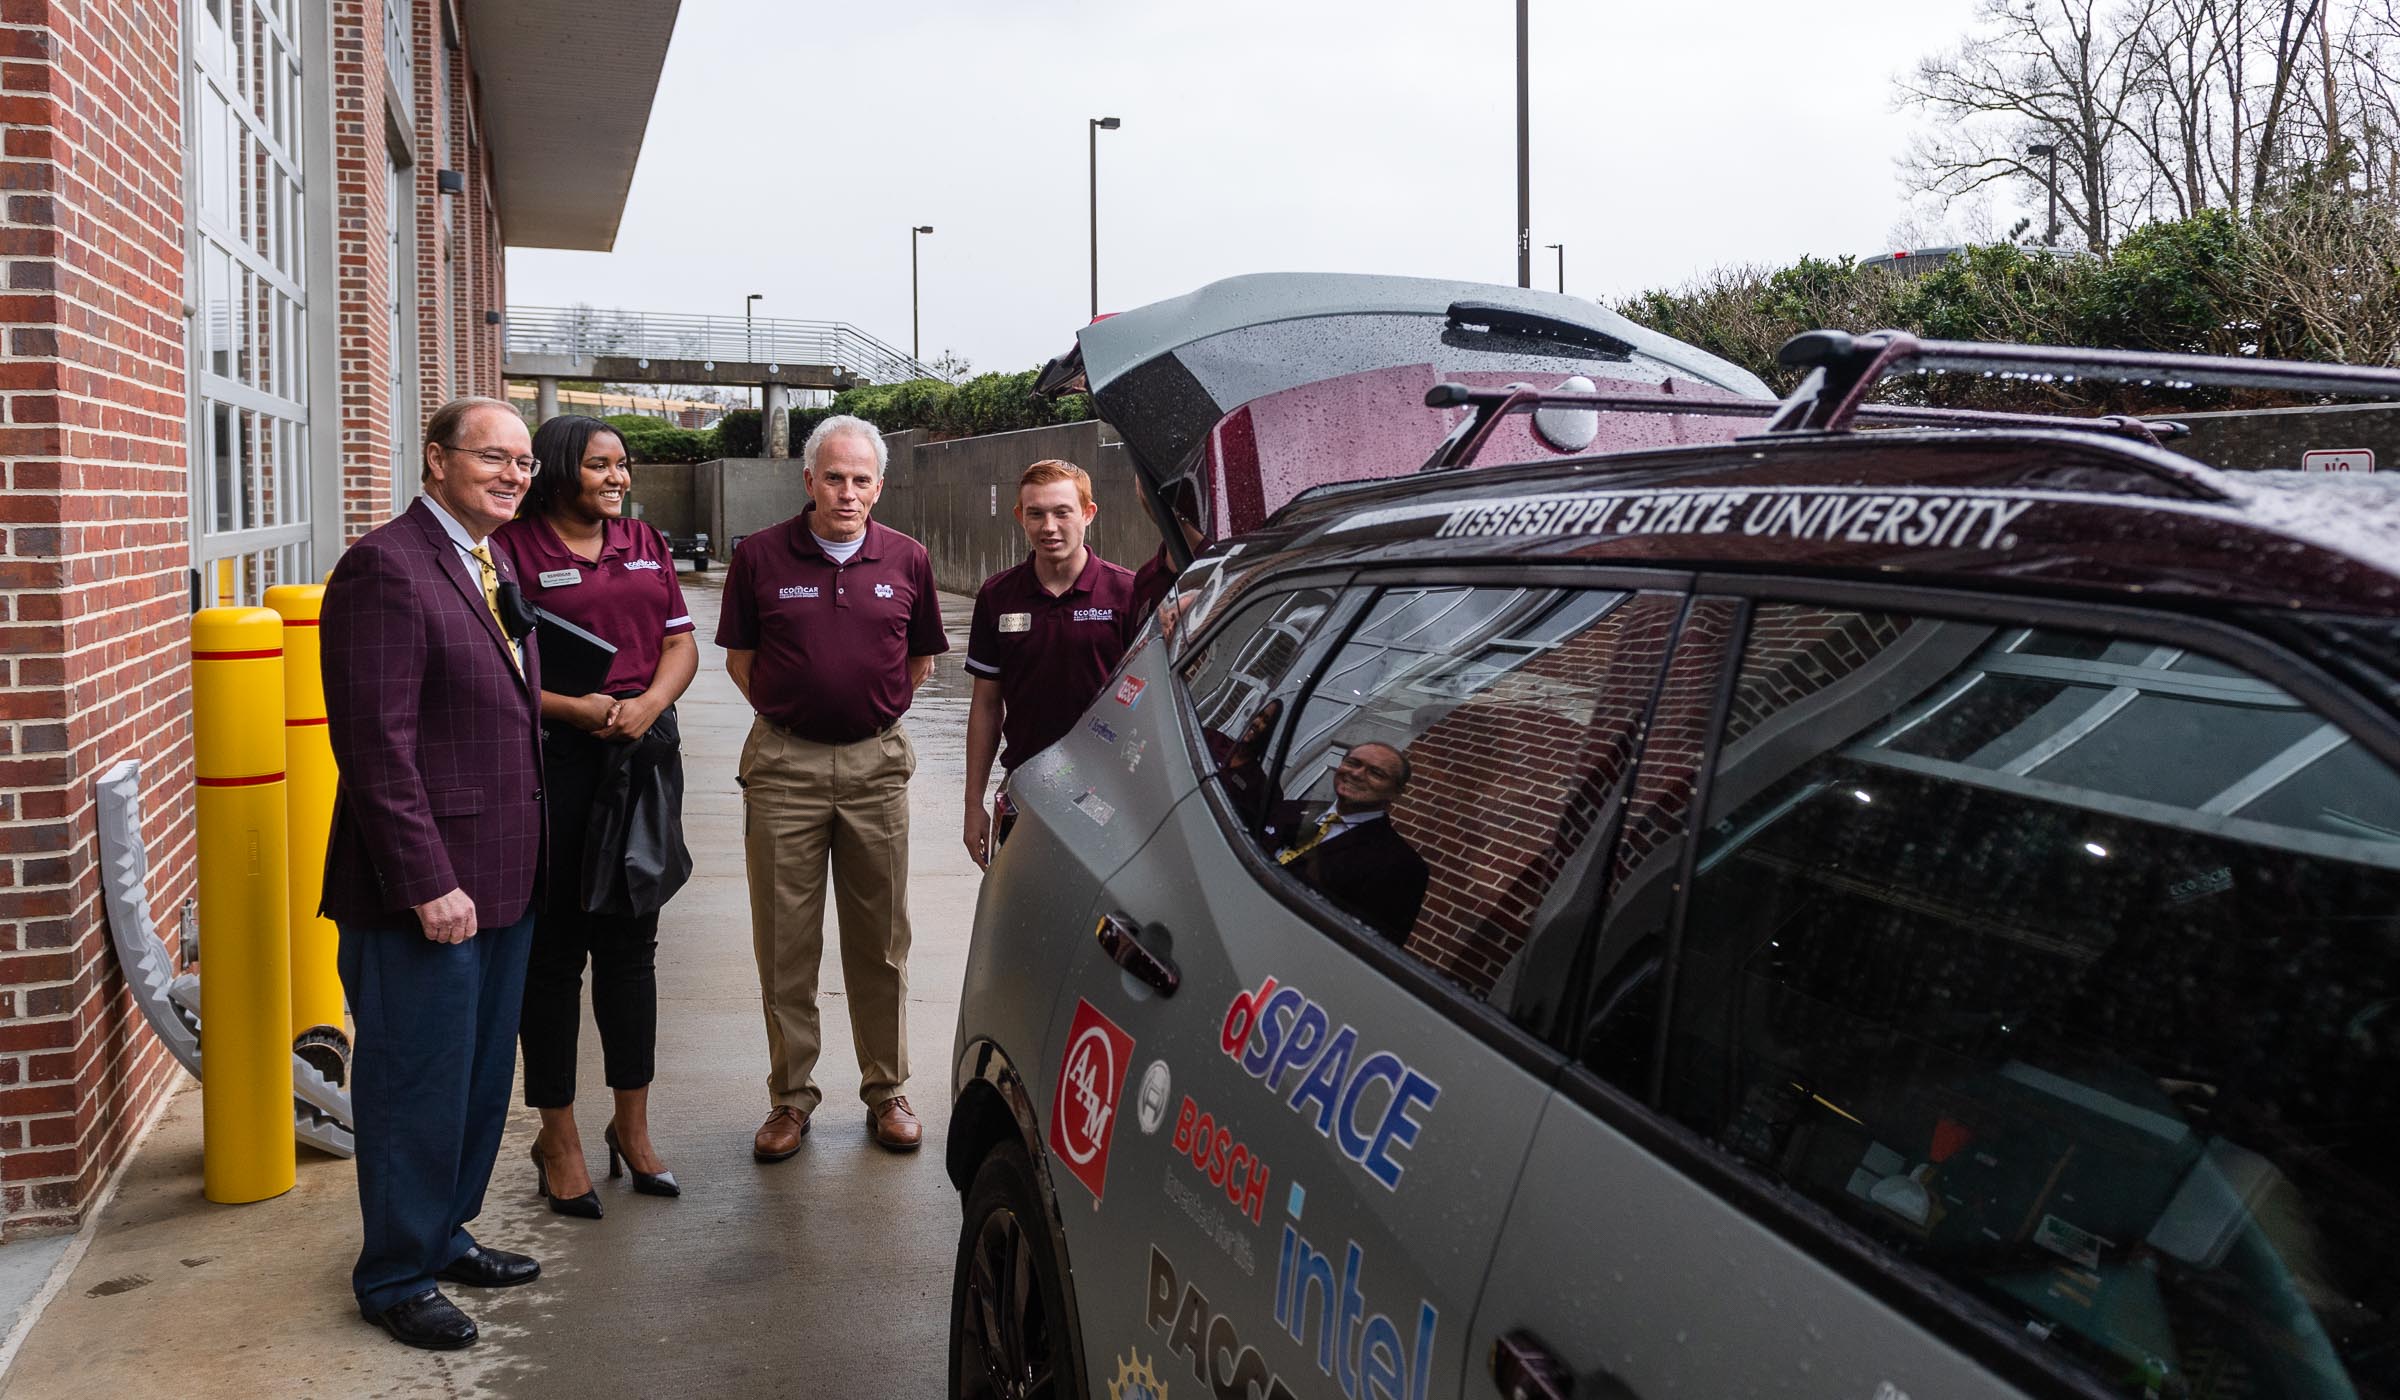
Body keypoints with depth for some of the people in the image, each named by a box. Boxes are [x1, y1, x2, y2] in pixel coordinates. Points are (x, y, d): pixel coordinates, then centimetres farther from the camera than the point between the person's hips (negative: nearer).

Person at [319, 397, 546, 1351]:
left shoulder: (497, 566, 14)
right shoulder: (384, 568, -15)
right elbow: (377, 744, -20)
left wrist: (526, 857, 14)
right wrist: (428, 882, -22)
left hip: (502, 879, 9)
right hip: (426, 889, -9)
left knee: (481, 1082, 19)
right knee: (417, 1086, 4)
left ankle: (444, 1236, 35)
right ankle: (396, 1276, 20)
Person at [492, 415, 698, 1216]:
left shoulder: (643, 544, 13)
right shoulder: (513, 548, -6)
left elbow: (680, 643, 11)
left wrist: (648, 703, -7)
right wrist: (574, 709, -19)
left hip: (645, 753, 6)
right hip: (554, 760, -5)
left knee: (632, 941, 12)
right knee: (554, 951, 3)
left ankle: (632, 1125, 24)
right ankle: (558, 1137, 15)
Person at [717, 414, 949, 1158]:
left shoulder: (907, 560, 4)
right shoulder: (760, 557, 0)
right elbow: (739, 658, 9)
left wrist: (871, 708, 9)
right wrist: (790, 712, 5)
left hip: (876, 763, 1)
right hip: (783, 764, -1)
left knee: (880, 939, 8)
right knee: (785, 941, 5)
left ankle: (887, 1090, 20)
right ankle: (790, 1096, 16)